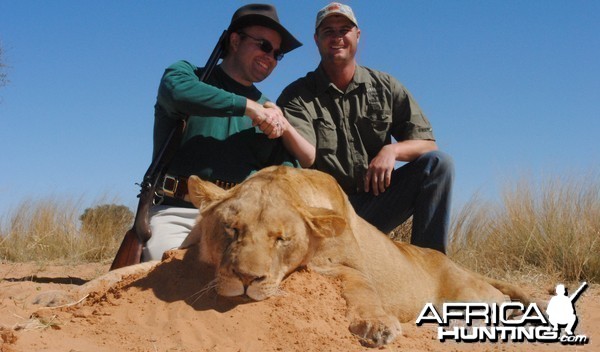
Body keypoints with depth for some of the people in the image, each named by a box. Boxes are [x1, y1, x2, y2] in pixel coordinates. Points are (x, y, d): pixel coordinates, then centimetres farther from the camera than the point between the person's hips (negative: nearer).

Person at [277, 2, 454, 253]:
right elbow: (308, 158, -17)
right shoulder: (298, 96, 0)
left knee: (438, 163, -17)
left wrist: (392, 150, -17)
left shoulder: (385, 87, 8)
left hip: (375, 200, 3)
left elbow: (426, 143, 5)